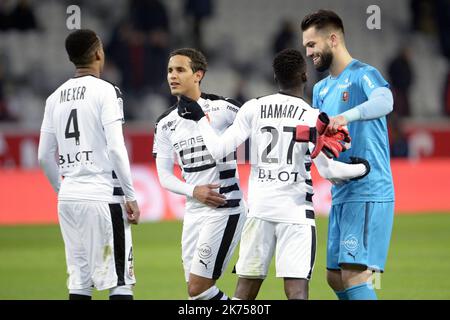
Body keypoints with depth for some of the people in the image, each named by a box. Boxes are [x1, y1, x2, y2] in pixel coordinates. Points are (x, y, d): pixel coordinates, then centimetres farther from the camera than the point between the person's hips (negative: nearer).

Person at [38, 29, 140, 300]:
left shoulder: (56, 97, 11)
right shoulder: (105, 91, -7)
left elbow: (45, 156, 13)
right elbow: (116, 148, -13)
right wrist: (131, 196, -8)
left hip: (68, 197, 6)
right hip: (103, 196, -6)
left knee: (79, 280, 8)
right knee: (120, 280, -4)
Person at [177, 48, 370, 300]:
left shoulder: (253, 109, 3)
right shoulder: (312, 117, -5)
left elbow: (218, 150, 1)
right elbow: (329, 171, -6)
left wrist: (200, 118, 16)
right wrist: (361, 168, 12)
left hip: (260, 209, 4)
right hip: (296, 212, -4)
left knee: (246, 289, 11)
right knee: (297, 289, -8)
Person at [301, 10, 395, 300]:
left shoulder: (364, 75, -8)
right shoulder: (322, 89, 18)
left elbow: (384, 102, -29)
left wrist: (347, 116, -45)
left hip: (369, 193, -9)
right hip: (340, 196, 9)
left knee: (354, 275, -16)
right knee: (335, 277, 10)